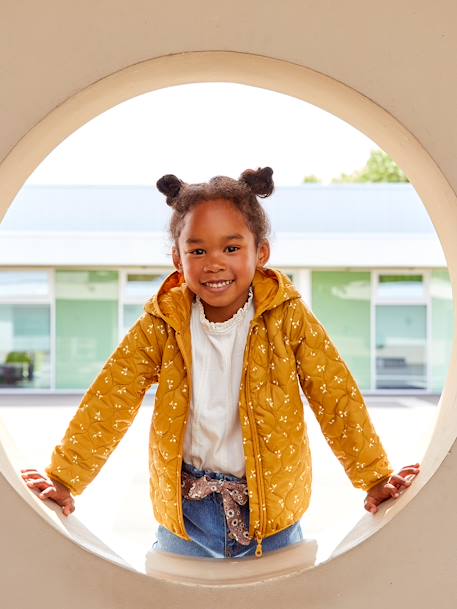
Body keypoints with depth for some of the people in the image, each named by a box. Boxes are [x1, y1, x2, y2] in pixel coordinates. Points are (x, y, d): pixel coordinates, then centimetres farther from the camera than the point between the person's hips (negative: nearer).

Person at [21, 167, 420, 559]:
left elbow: (337, 398, -11)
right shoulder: (162, 323, -9)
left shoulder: (287, 316, -12)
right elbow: (110, 402, -10)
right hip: (186, 511, 1)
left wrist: (375, 479, -14)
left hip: (273, 509, -1)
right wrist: (64, 480, -15)